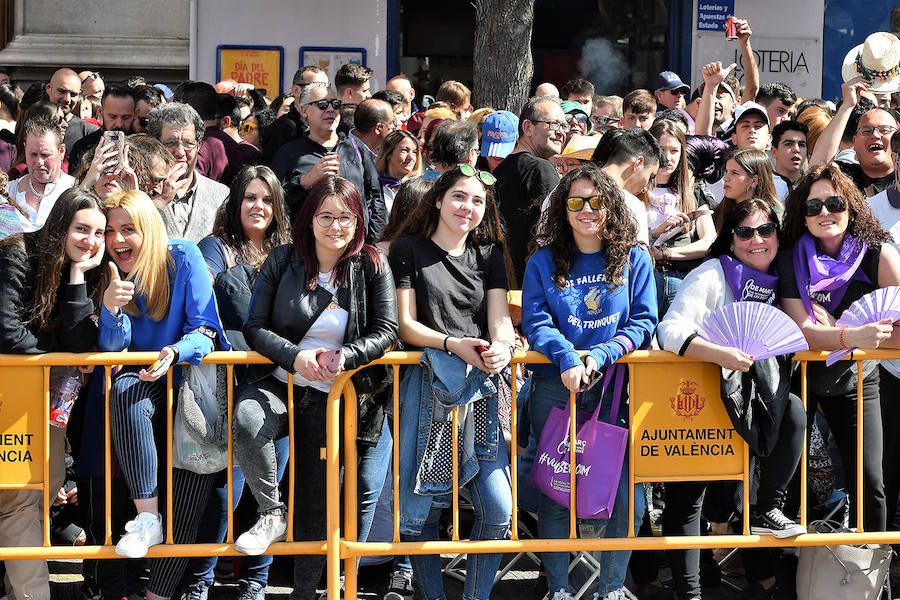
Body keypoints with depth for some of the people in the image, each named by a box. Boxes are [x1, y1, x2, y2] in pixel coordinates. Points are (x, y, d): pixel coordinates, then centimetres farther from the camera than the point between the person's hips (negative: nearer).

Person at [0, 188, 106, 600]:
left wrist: (79, 274, -18)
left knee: (50, 481, 4)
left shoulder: (84, 270, 0)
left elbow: (79, 342, -13)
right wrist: (59, 350, -12)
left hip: (49, 385, 6)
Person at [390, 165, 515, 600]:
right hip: (428, 381, -3)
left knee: (498, 507, -8)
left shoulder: (489, 255, 18)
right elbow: (405, 324, 1)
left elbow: (500, 318, 10)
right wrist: (454, 345, -15)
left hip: (482, 384, 3)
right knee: (420, 508, -6)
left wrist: (501, 346, -14)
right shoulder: (409, 250, 6)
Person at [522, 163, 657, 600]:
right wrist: (567, 357, -20)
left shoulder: (634, 259, 8)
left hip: (617, 388, 0)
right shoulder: (543, 261, 7)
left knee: (626, 493, -6)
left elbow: (643, 322, 1)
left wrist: (598, 357, -14)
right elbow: (535, 322, -1)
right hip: (556, 389, 0)